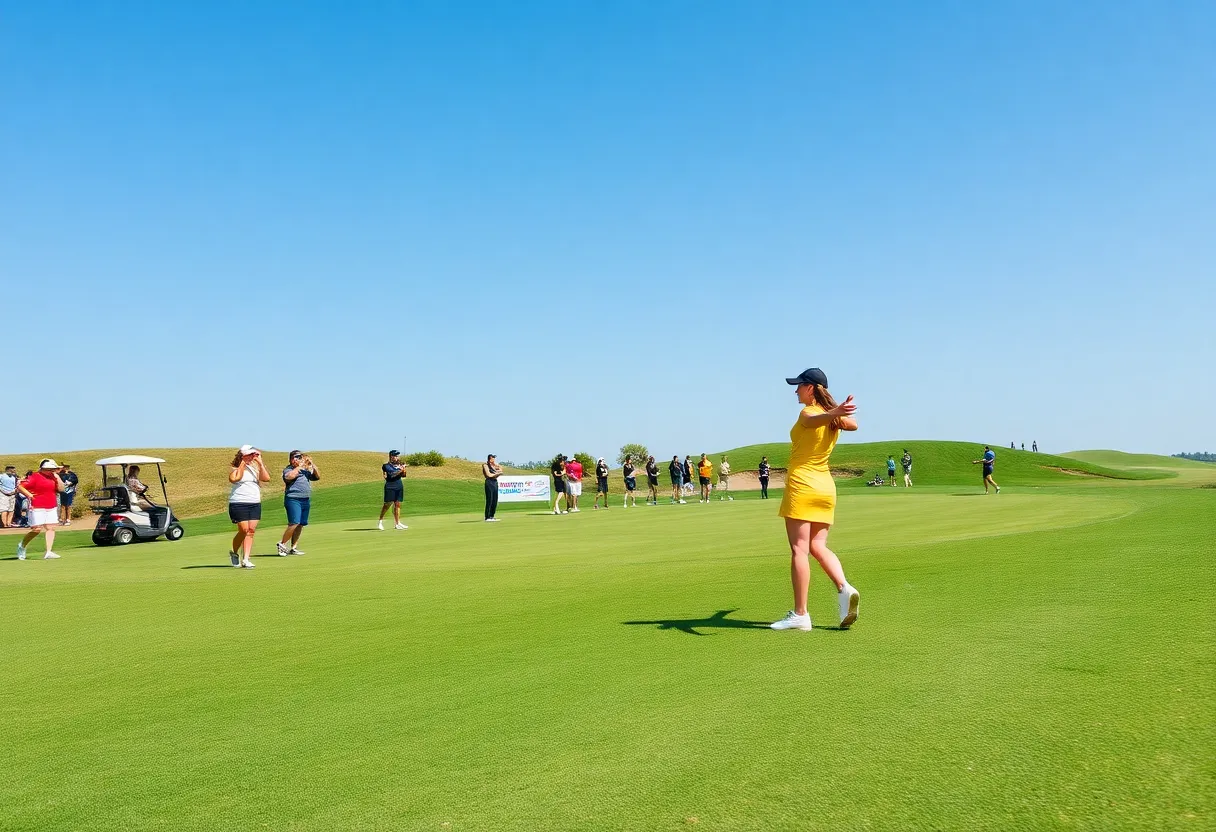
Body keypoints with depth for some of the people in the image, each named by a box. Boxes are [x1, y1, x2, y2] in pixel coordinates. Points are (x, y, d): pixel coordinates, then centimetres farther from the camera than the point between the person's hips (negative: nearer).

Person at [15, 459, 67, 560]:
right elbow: (20, 487, -13)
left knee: (51, 528, -2)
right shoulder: (34, 476, -8)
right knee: (36, 529, -7)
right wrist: (29, 495, -13)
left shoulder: (53, 477, 12)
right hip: (37, 508, -6)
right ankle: (22, 546, 17)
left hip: (52, 507, 6)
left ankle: (48, 552, -3)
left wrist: (57, 476, 0)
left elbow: (61, 489, 7)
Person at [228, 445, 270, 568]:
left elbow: (266, 478, 0)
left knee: (251, 530, -3)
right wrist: (242, 464, -10)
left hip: (255, 504, 5)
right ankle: (234, 553, 16)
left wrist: (260, 463, -4)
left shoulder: (255, 467, 15)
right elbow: (234, 478, -20)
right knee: (244, 530, -10)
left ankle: (245, 559, -1)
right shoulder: (235, 468, 2)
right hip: (239, 504, -5)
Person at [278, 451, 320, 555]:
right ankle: (282, 544, -3)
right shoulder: (288, 469, 1)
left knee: (300, 525, 5)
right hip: (293, 499, -7)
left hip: (306, 500, 7)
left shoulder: (305, 471, 20)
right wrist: (299, 466, -14)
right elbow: (288, 477, -21)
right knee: (294, 523, -16)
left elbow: (317, 477, 14)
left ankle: (293, 548, 11)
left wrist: (312, 465, 3)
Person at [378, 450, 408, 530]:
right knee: (387, 504, -4)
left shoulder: (399, 465, 11)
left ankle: (397, 523, 7)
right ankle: (380, 522, 5)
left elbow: (403, 476, 10)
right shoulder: (386, 465, -3)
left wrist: (404, 471, -10)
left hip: (399, 486, 5)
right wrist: (400, 470, -26)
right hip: (390, 486, -5)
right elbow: (392, 474, -16)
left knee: (397, 504, 4)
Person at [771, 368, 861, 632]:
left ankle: (800, 615, -6)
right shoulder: (834, 418, 8)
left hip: (802, 486, -7)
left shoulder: (807, 414, -13)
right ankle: (844, 588, -11)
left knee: (799, 549, -6)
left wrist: (834, 413, -56)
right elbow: (853, 424, 26)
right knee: (818, 547, 12)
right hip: (826, 487, 7)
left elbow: (816, 419, -36)